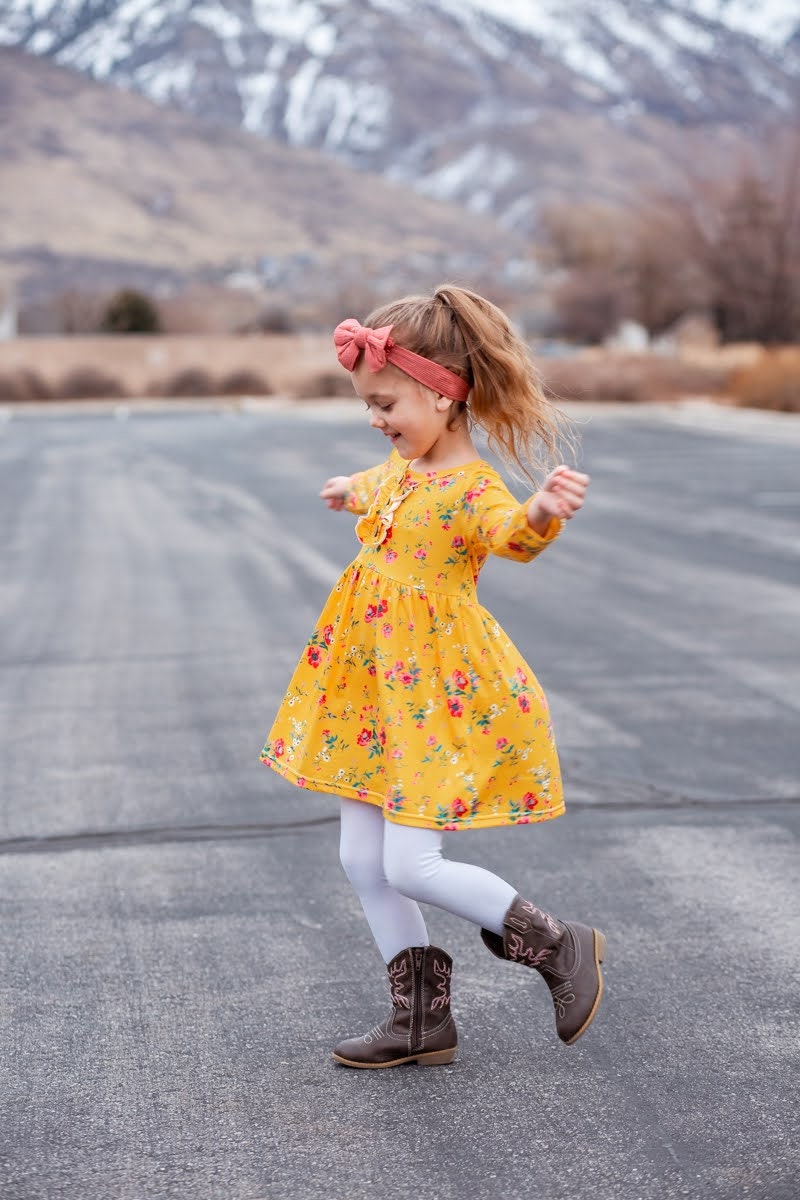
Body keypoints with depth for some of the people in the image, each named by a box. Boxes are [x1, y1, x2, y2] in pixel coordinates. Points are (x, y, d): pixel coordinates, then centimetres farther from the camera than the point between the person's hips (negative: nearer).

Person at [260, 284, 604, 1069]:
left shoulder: (472, 486, -20)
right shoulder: (400, 467, 7)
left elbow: (511, 534, -43)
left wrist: (543, 513, -64)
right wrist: (352, 492, 51)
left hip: (440, 696, -9)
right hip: (375, 685, 9)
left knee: (410, 865, -11)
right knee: (362, 858, 10)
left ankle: (560, 948, 9)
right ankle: (422, 1018, 21)